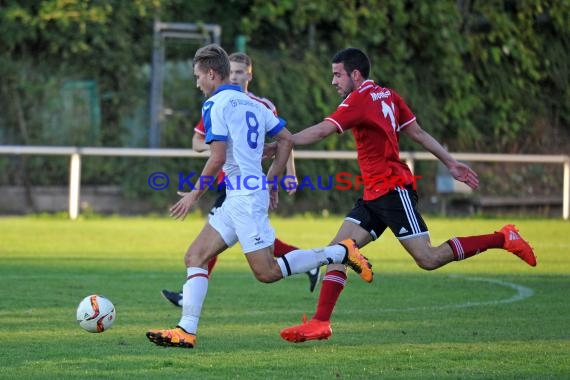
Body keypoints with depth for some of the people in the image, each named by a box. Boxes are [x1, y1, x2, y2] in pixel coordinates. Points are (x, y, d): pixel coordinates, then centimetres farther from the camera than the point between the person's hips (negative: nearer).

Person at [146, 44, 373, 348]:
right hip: (236, 200, 10)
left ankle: (340, 252, -3)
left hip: (245, 198, -10)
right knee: (195, 257, 5)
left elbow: (217, 158, -16)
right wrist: (272, 182, 23)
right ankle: (186, 331, -3)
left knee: (267, 272, -8)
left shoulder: (216, 104, -9)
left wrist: (195, 194, -6)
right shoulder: (252, 103, 17)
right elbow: (287, 140, 17)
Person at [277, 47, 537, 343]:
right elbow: (418, 133, 16)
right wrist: (451, 163, 18)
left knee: (428, 259, -9)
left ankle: (503, 239, 0)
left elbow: (321, 132, -20)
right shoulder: (387, 95, 14)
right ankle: (320, 323, -3)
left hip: (393, 189, -10)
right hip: (375, 194, 10)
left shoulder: (360, 100, -12)